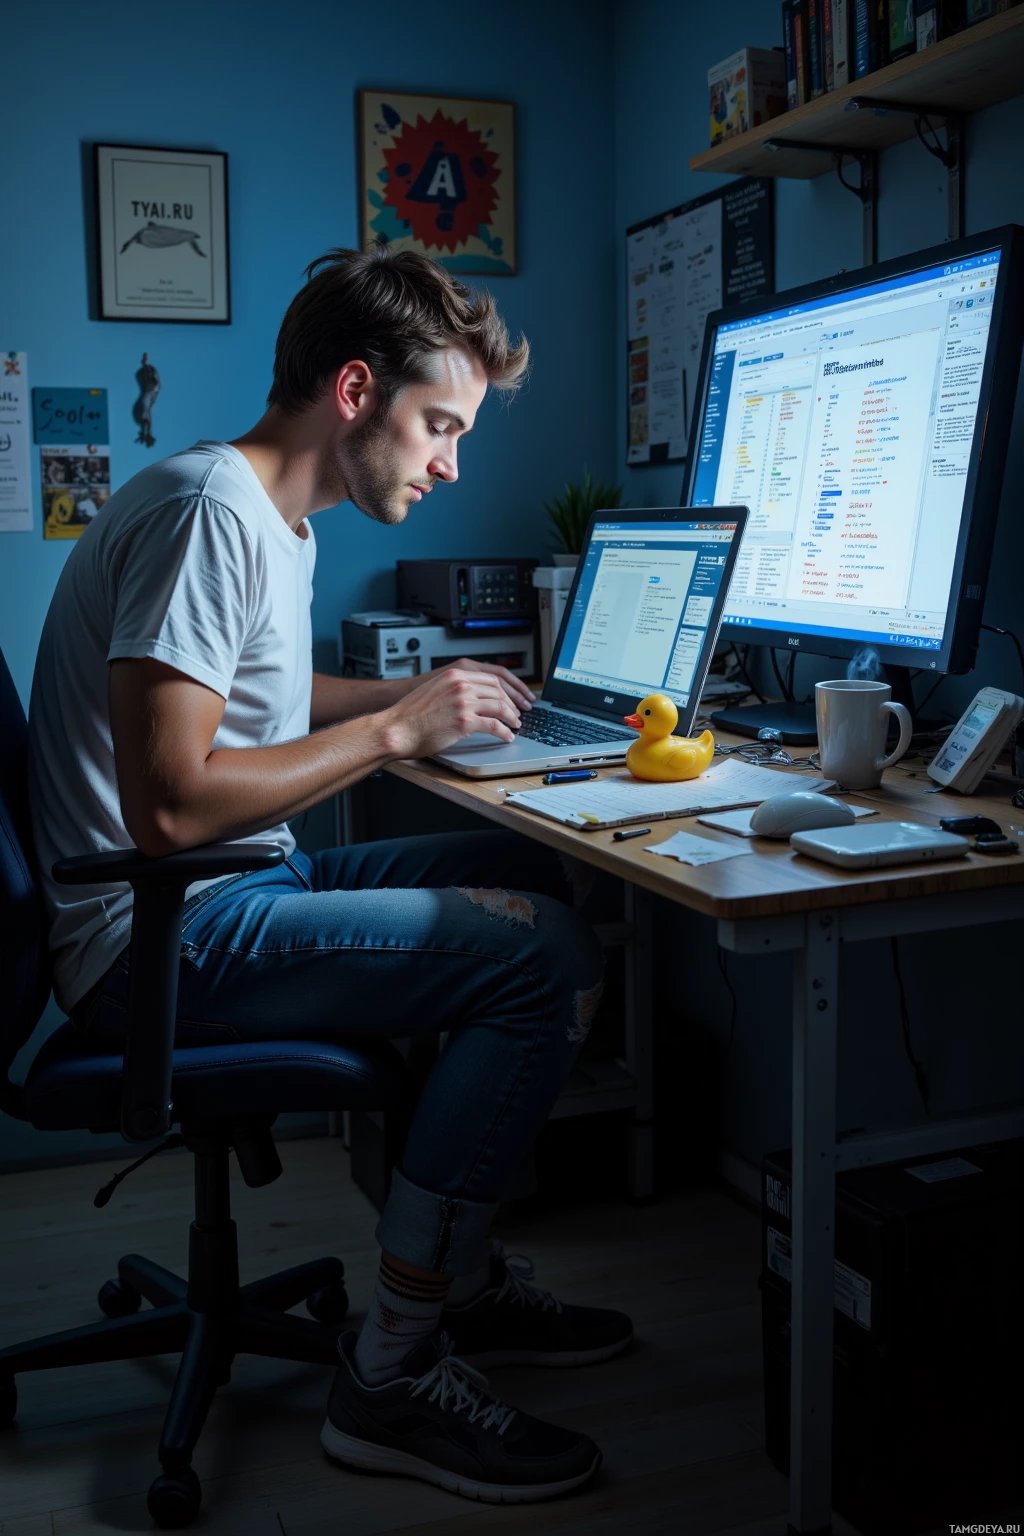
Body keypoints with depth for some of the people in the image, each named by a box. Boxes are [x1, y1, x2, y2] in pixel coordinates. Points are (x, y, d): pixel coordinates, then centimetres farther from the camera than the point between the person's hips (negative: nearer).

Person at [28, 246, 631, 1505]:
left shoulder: (274, 518, 14)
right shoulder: (212, 511, -19)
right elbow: (169, 804, -27)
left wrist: (415, 692, 17)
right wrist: (395, 730, -17)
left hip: (238, 888, 11)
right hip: (157, 942, -11)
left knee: (539, 877, 13)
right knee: (543, 962, -20)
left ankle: (462, 1279, 16)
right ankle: (394, 1375, -8)